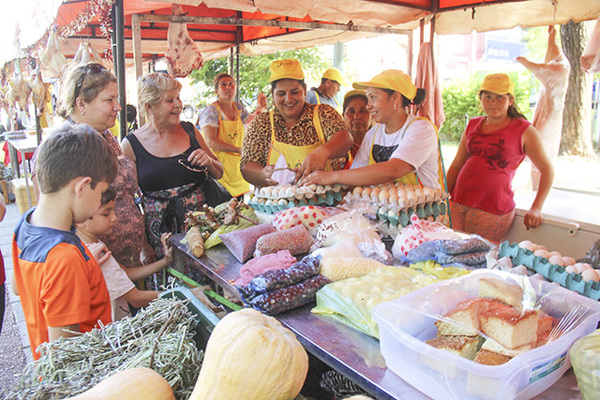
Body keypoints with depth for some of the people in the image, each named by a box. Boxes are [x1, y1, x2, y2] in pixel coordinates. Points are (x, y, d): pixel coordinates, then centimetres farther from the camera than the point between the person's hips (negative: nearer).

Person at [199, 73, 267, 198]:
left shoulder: (238, 107, 7)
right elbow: (210, 141, -21)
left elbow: (248, 121, 27)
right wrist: (239, 150, -27)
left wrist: (259, 110, 7)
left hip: (238, 162, 6)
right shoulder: (211, 110, -11)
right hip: (220, 163, -5)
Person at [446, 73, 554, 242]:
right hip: (458, 203, 4)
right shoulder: (473, 125, 15)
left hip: (492, 211, -4)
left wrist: (536, 209, -3)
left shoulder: (523, 130, 2)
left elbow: (547, 170, 6)